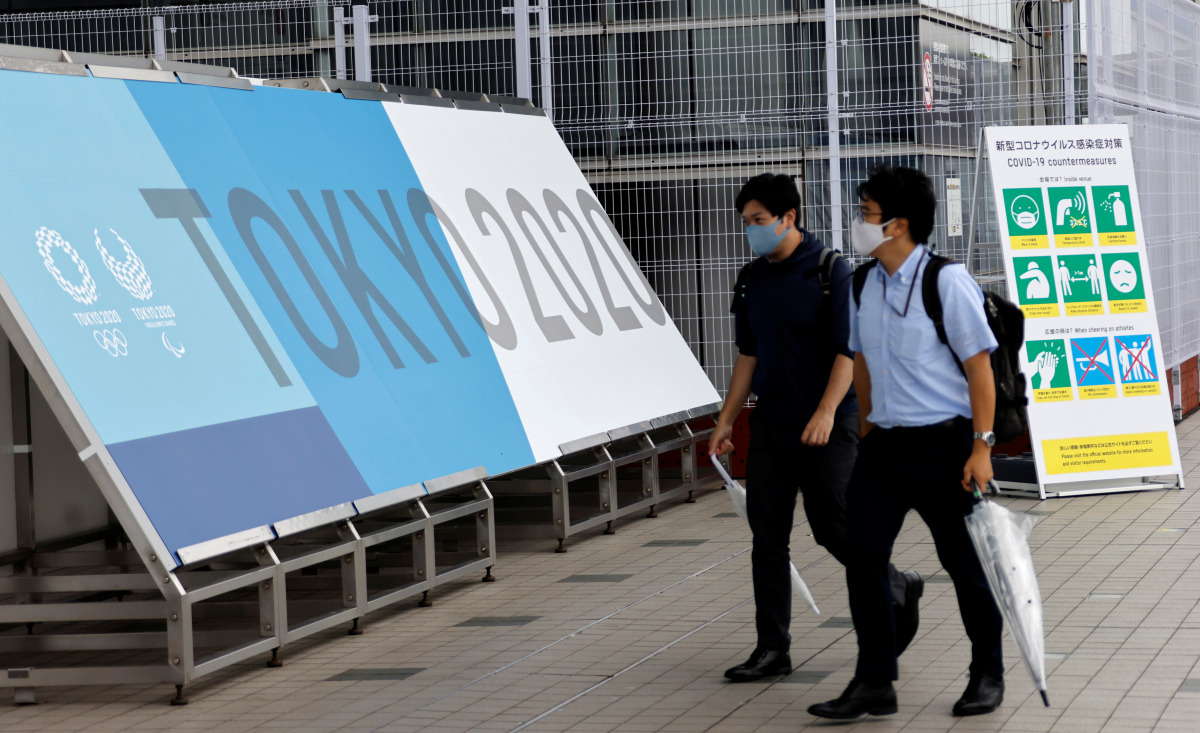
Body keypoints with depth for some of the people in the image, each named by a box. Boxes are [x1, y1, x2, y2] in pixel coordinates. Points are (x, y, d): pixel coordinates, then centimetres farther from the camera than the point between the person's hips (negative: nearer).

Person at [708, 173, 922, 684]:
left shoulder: (831, 272, -9)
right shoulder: (752, 281, 10)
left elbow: (848, 350, -13)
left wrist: (826, 412, -24)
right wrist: (726, 420, 12)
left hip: (827, 426, -6)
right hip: (771, 425, 6)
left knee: (834, 528, -3)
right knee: (767, 535, 2)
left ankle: (898, 589, 25)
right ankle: (772, 649, 6)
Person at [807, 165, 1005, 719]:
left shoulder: (946, 282, -12)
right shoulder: (863, 285, 7)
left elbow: (979, 366, -11)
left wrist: (981, 447, -15)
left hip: (943, 443, -6)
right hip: (883, 443, 6)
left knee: (964, 561, 6)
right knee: (862, 554, -3)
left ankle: (987, 675, 23)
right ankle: (874, 683, 3)